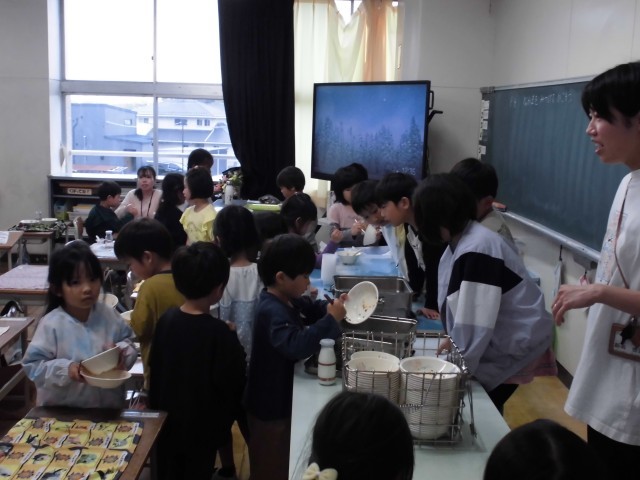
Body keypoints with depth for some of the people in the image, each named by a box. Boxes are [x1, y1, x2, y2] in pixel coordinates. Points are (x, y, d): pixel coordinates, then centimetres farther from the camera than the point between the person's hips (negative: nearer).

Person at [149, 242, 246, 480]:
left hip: (167, 420, 5)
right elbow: (233, 383, -18)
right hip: (202, 426, -5)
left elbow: (155, 366, 3)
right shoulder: (219, 333, -25)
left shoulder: (166, 319, -8)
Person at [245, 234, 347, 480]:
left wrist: (331, 306, -1)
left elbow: (310, 308, 19)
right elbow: (296, 345, -45)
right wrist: (331, 320, -39)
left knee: (286, 459, 29)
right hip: (271, 403, -10)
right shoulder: (272, 312, -31)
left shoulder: (287, 299, 0)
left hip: (285, 395, 10)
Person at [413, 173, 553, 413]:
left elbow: (476, 321, -28)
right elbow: (463, 311, 10)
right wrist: (455, 340, 1)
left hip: (517, 343, -8)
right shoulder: (460, 242, 4)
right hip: (497, 340, 9)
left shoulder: (477, 249, -28)